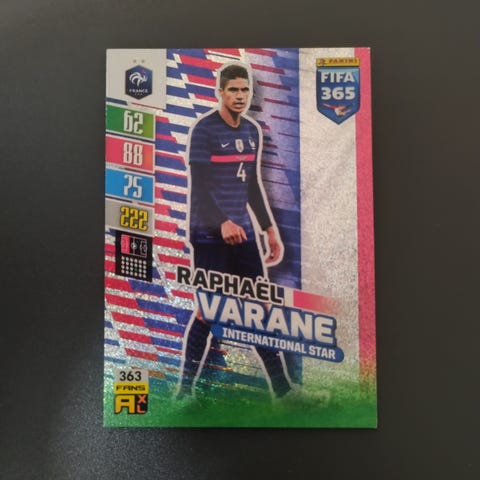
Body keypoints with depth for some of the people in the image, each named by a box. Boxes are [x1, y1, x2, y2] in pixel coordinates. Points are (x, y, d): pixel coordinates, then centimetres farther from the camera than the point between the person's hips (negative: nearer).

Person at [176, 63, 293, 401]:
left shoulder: (253, 131, 14)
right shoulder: (204, 129, -6)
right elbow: (200, 185, -14)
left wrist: (270, 229, 16)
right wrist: (222, 223, -29)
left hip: (243, 231, 6)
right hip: (209, 233, -6)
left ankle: (281, 386, 18)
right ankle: (186, 388, 14)